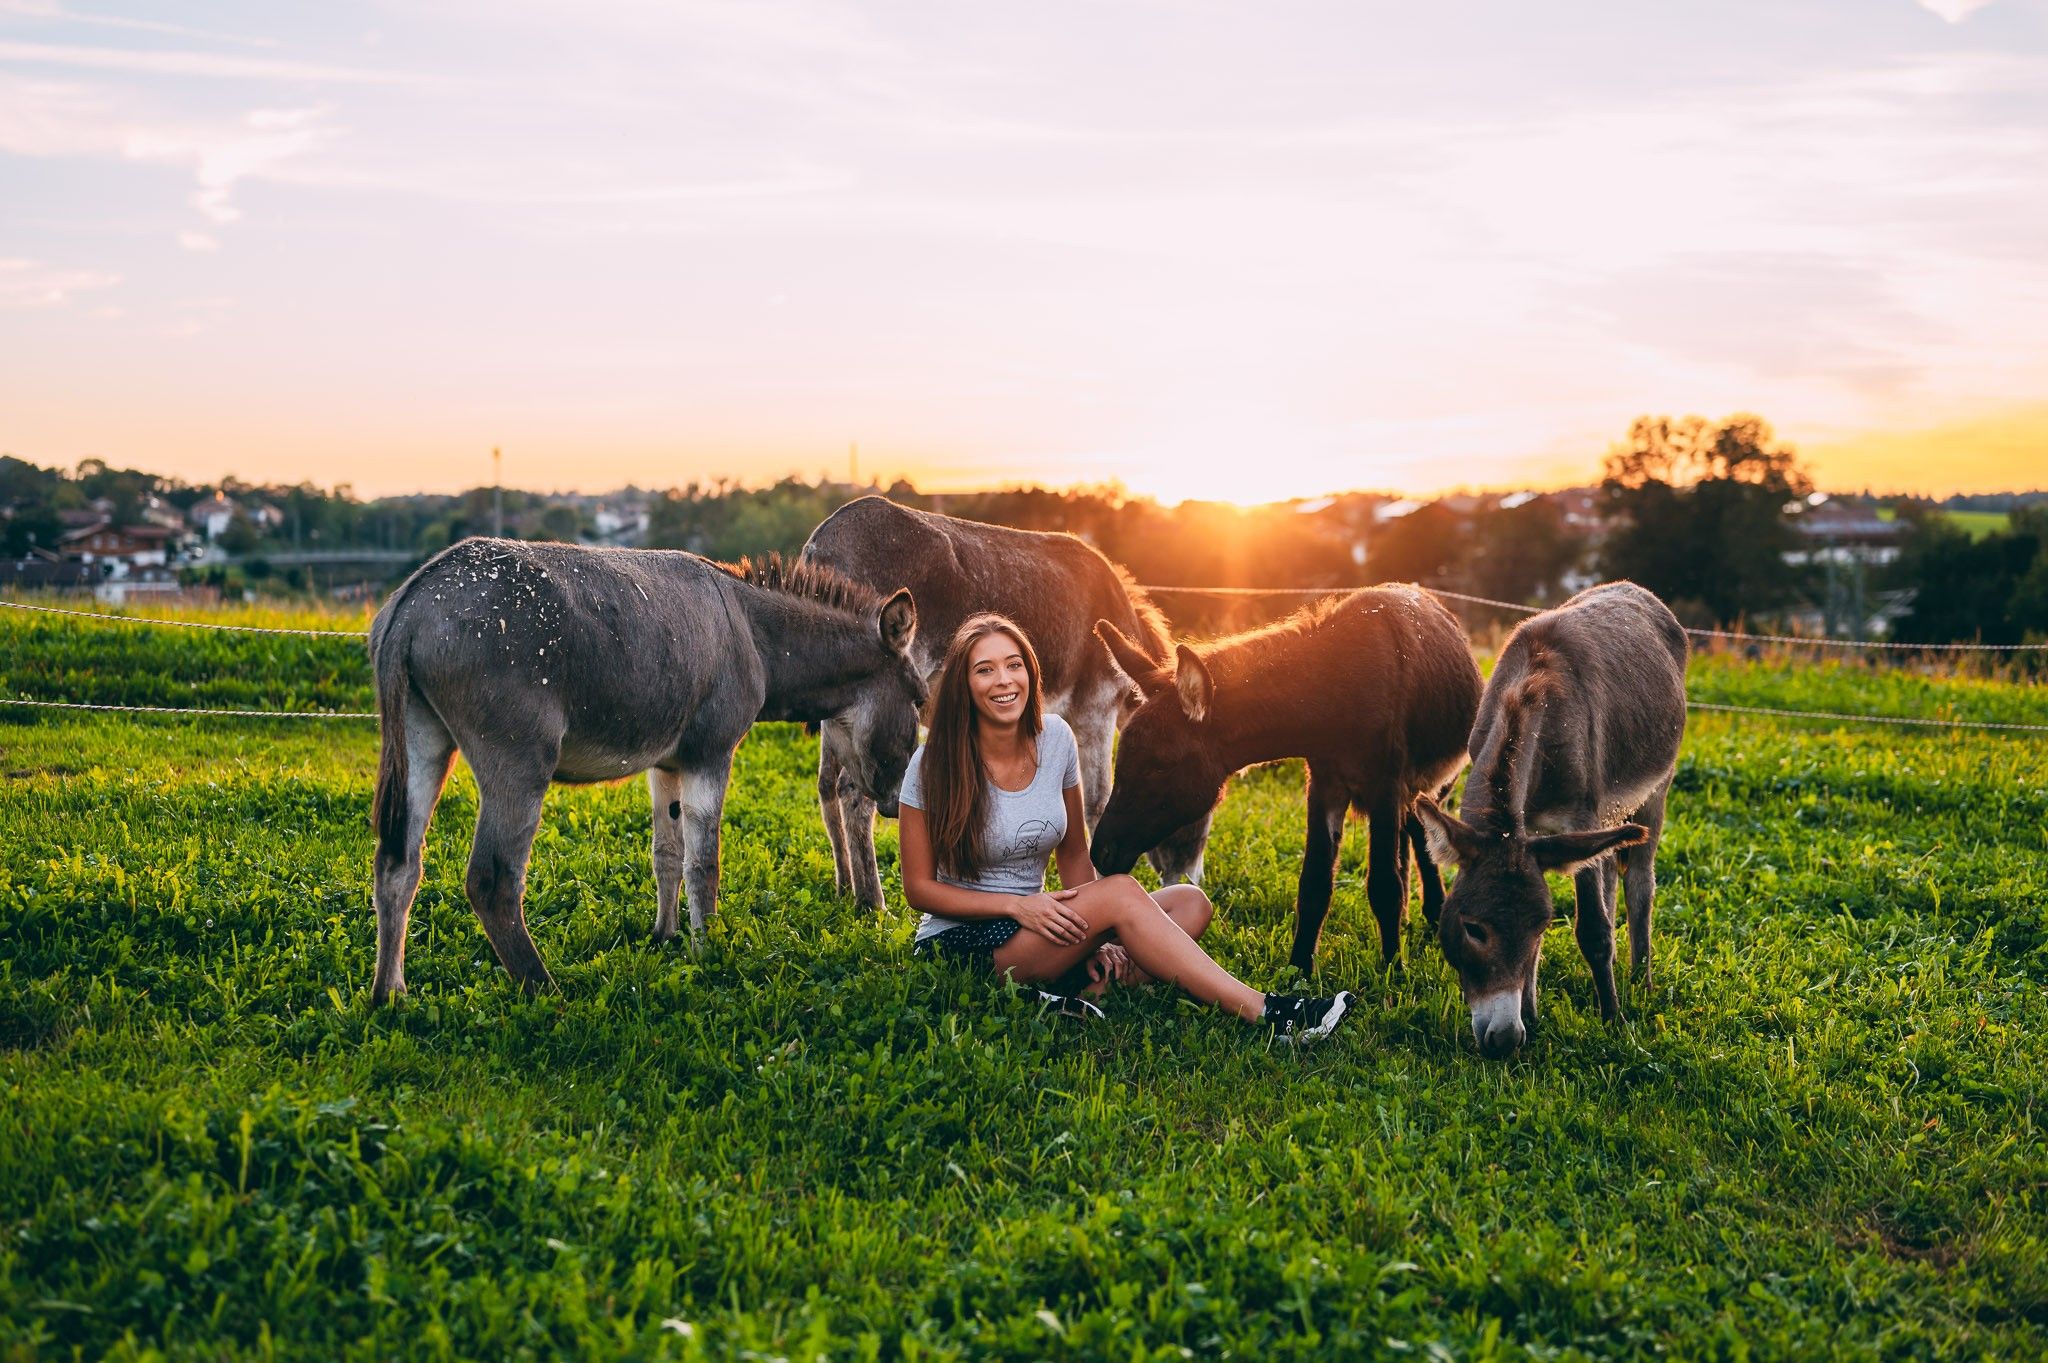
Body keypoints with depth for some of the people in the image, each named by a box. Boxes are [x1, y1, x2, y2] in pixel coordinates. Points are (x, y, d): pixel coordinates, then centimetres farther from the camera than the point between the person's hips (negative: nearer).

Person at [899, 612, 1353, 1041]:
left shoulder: (1055, 738, 1)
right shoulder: (933, 765, -12)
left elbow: (1073, 854, 9)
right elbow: (919, 888, -9)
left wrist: (1092, 937, -7)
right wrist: (1017, 905, -21)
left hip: (1030, 931, 6)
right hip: (958, 943, -6)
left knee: (1190, 902, -11)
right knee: (1120, 892, -27)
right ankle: (1264, 1013, -27)